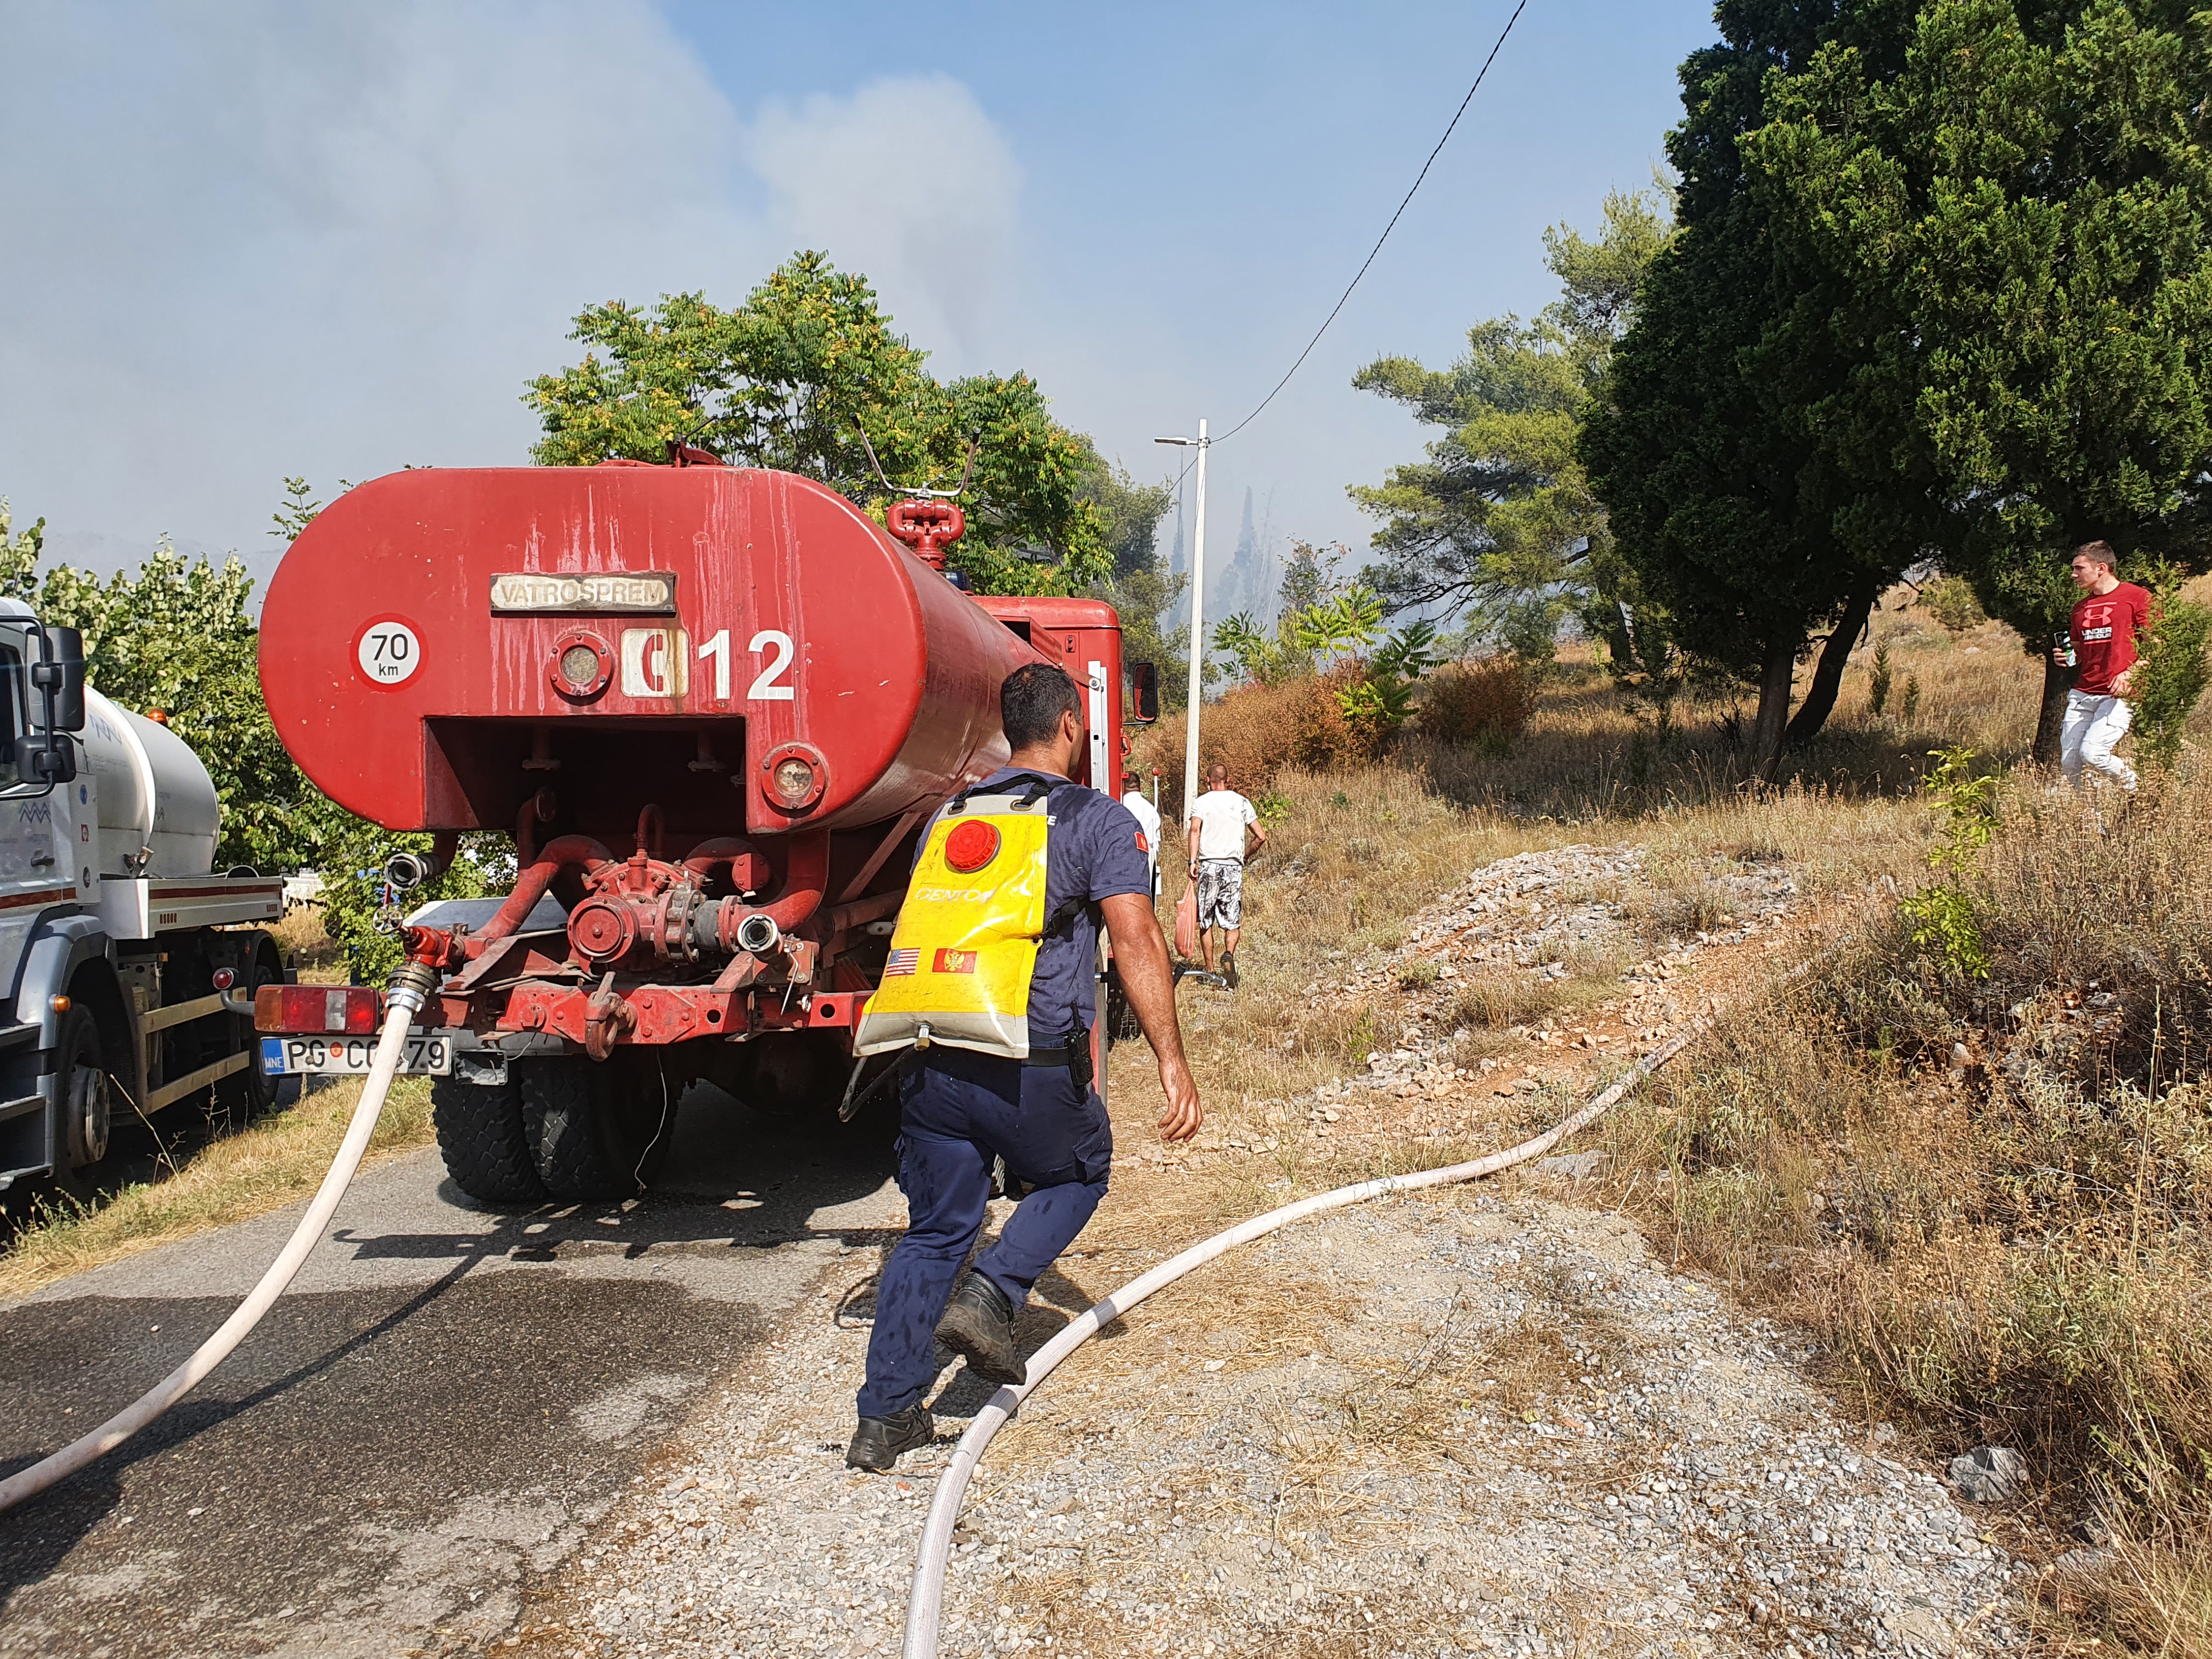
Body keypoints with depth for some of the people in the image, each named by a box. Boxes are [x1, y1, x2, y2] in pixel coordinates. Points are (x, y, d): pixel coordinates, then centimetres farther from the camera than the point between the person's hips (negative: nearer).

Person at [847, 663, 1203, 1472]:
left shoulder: (948, 818, 17)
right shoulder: (1098, 819, 0)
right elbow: (1135, 940, -11)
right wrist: (1172, 1062, -10)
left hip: (932, 1063, 5)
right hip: (1035, 1068, -4)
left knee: (933, 1231, 16)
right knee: (1079, 1173, 25)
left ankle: (886, 1417, 16)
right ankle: (991, 1294, 5)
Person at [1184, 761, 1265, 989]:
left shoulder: (1201, 802, 4)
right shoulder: (1241, 802, 10)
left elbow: (1195, 830, -14)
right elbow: (1261, 837, 5)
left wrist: (1192, 861, -16)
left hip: (1208, 865, -1)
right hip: (1233, 867, 1)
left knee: (1206, 921, 8)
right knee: (1232, 921, 6)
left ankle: (1209, 970, 9)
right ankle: (1229, 954, -23)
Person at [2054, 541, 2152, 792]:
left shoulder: (2136, 597, -2)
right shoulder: (2081, 607, 18)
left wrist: (2130, 673, -19)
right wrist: (2066, 656, 6)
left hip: (2120, 694, -6)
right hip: (2083, 693, 7)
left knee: (2092, 752, -21)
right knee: (2068, 764, -2)